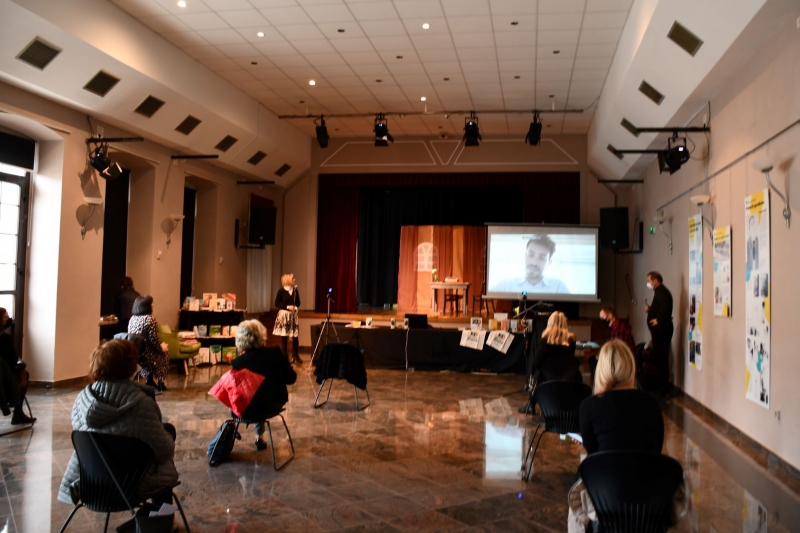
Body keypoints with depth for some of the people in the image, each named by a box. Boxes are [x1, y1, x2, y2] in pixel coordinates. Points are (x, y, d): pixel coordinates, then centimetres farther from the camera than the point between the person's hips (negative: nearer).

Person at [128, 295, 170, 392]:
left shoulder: (132, 318, 6)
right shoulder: (150, 320, -15)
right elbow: (153, 341, -17)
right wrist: (161, 347, 5)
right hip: (144, 354, -7)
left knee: (154, 352, 32)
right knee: (163, 355, 22)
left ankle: (150, 381, 36)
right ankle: (159, 383, 31)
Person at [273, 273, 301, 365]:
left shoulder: (295, 290, 6)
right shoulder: (281, 291, -6)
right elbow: (277, 303, -7)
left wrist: (295, 307, -8)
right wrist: (287, 307, -15)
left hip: (293, 315, 3)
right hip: (284, 315, -3)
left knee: (295, 336, -1)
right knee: (284, 336, 2)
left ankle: (295, 356, 8)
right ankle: (285, 357, 11)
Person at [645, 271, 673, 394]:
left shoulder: (661, 291, -13)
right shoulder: (659, 291, 19)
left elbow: (665, 306, -31)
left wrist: (658, 319, -24)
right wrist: (650, 309, 7)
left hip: (662, 329, -11)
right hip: (660, 330, 11)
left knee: (661, 358, -7)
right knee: (659, 358, 13)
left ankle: (663, 388, -3)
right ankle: (662, 386, 19)